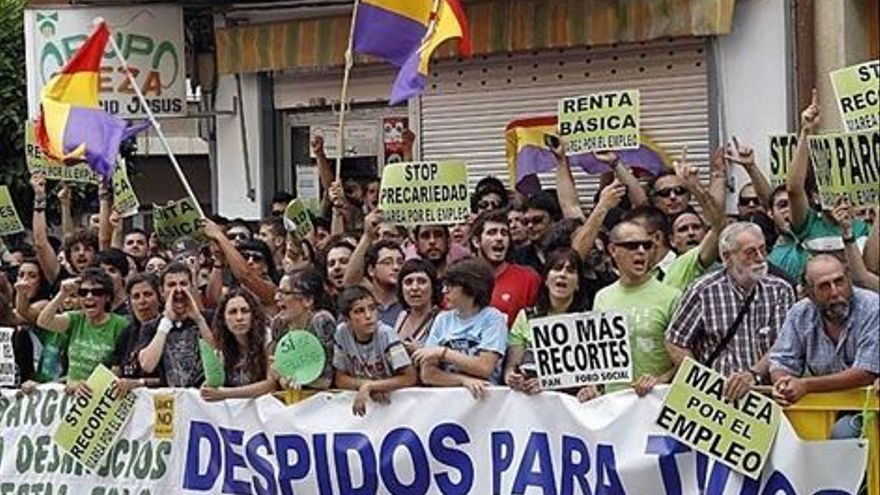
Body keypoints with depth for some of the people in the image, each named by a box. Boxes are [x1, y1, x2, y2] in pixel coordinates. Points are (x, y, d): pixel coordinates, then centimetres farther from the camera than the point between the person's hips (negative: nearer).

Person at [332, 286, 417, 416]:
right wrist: (366, 384, -15)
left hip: (393, 398, -2)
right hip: (362, 402, 2)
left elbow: (410, 378, -19)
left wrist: (369, 386, -20)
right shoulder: (342, 333, -7)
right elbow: (340, 379, 2)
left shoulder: (386, 334, -15)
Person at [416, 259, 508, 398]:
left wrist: (442, 352, -7)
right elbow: (427, 374, 5)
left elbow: (485, 368, -9)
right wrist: (464, 380, -9)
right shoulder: (442, 319, 11)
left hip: (483, 395, -3)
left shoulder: (493, 318, 1)